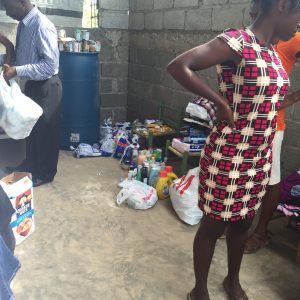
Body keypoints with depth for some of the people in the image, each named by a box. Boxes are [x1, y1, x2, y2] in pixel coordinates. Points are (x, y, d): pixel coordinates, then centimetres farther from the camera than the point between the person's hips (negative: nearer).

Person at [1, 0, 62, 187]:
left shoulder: (43, 26, -21)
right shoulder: (23, 24, 6)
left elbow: (50, 65, -26)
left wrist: (17, 71, -27)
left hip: (46, 87, -9)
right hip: (32, 84, 9)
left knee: (46, 130, 4)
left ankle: (46, 173, 20)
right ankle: (31, 164, 37)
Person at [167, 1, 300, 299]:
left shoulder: (272, 51, 8)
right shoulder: (237, 41, -17)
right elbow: (177, 66, -24)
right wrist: (220, 102, -20)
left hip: (259, 158, 8)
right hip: (228, 157, -8)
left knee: (243, 223, 21)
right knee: (213, 225, 9)